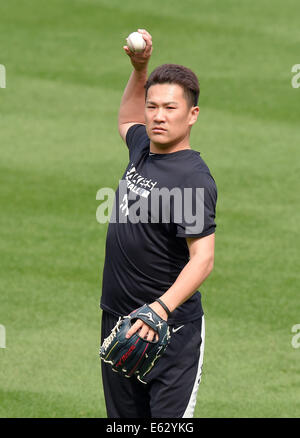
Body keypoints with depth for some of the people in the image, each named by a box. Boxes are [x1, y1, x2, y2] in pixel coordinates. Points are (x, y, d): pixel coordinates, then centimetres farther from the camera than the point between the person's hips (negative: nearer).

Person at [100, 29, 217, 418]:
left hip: (171, 330, -8)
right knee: (124, 418, 13)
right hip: (119, 324, 8)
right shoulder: (143, 149, 7)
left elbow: (203, 258, -28)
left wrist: (161, 308, -42)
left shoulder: (193, 178, -19)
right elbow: (128, 120, 34)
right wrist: (140, 69, 21)